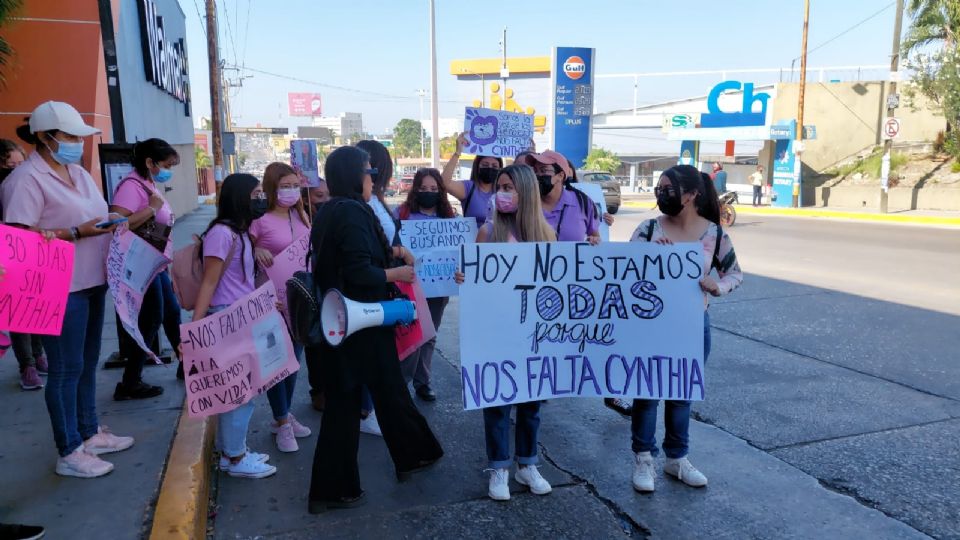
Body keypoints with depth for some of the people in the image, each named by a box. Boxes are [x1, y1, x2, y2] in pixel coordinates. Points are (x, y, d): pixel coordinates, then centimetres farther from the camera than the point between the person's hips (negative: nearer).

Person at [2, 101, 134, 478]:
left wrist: (109, 223, 2)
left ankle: (90, 434, 33)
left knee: (87, 364, 18)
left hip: (91, 282, 9)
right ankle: (69, 454, 13)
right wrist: (76, 233, -24)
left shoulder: (79, 173, 12)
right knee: (66, 370, 1)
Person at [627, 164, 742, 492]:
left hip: (694, 325, 2)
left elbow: (735, 273, 5)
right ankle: (643, 459, 24)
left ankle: (677, 458, 33)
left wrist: (717, 287, -16)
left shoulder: (714, 234, -4)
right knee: (647, 390, 7)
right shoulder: (649, 229, -8)